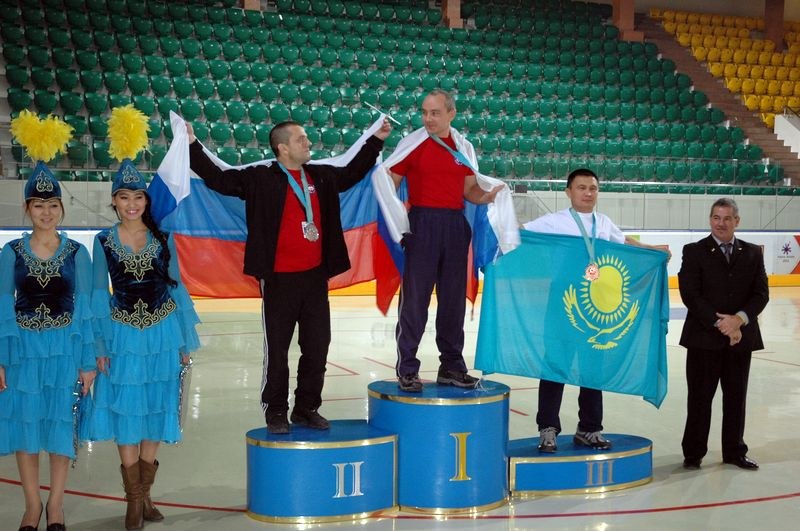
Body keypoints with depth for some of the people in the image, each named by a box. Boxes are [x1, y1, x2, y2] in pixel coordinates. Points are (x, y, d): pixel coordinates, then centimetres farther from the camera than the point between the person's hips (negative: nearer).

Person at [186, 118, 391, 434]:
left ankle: (307, 408, 24)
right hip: (279, 279, -5)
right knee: (277, 350, 3)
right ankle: (276, 412, 16)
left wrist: (376, 140, 28)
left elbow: (352, 173, 26)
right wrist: (192, 146, -14)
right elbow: (218, 179, -7)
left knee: (317, 347, 10)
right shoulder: (260, 178, -5)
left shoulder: (322, 176, 10)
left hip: (315, 277, 5)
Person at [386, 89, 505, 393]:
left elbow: (469, 190, 16)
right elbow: (390, 184, -2)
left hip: (455, 225, 4)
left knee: (454, 298, 10)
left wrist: (489, 196, -4)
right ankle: (407, 369, 6)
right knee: (415, 297, -3)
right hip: (422, 224, -4)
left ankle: (451, 366, 21)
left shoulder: (464, 147, 11)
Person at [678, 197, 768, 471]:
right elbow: (690, 295, -10)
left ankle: (734, 451, 25)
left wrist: (738, 319, -14)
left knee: (736, 397, 12)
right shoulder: (694, 252, -2)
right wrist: (720, 324, -16)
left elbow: (761, 294, 2)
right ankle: (693, 452, 15)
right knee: (700, 397, 4)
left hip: (741, 337, 3)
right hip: (704, 338, -3)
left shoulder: (752, 253, 9)